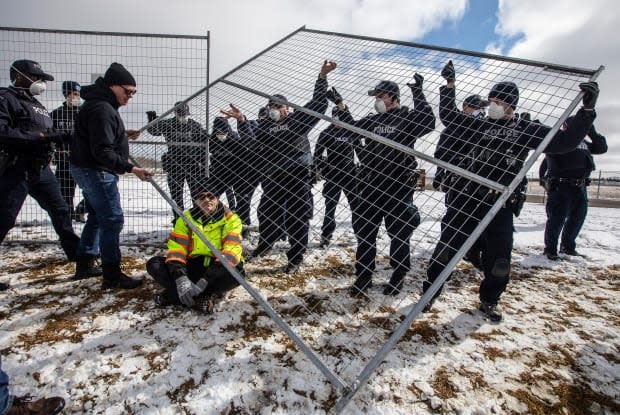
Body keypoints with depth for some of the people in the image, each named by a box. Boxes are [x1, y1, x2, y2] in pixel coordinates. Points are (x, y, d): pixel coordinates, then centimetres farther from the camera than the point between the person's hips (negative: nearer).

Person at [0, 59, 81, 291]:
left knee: (59, 210, 16)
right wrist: (37, 137, -23)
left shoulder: (35, 104, 18)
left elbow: (50, 136, 16)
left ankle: (75, 251, 31)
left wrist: (69, 136, 2)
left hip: (41, 169, 8)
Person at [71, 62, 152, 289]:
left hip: (89, 170, 11)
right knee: (112, 219, -9)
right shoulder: (102, 109, -21)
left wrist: (123, 133, 14)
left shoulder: (102, 104, 12)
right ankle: (112, 275, -3)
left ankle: (85, 264, 33)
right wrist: (131, 168, -30)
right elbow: (102, 152, -27)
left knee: (97, 216, 19)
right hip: (96, 171, -11)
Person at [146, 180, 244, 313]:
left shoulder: (230, 219, -11)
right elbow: (176, 248, -10)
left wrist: (205, 281, -32)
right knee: (154, 264, -16)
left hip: (218, 268, -3)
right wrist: (180, 278, -29)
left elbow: (231, 251, -23)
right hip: (193, 267, 3)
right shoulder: (186, 218, -1)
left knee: (237, 271, -35)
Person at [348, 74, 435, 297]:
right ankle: (363, 276, 18)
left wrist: (418, 93, -14)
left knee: (399, 233, 5)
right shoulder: (371, 120, 15)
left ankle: (398, 277, 21)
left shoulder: (408, 118, 3)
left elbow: (427, 123, -15)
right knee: (365, 232, 6)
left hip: (399, 186, -4)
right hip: (371, 185, 4)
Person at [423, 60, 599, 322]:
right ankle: (429, 291, 17)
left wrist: (587, 110, -7)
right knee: (446, 248, 0)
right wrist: (450, 84, 12)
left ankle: (489, 300, 29)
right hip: (466, 199, 1)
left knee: (498, 260, 4)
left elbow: (564, 142, 0)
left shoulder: (527, 130, 7)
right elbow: (448, 116, 14)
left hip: (500, 206, 0)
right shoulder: (480, 125, 11)